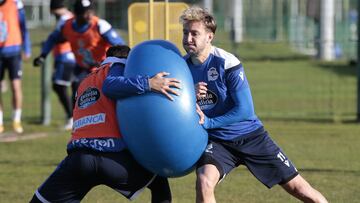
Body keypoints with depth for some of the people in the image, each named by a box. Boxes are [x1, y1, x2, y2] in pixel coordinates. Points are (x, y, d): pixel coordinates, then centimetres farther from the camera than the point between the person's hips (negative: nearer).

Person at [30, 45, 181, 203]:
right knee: (160, 186, 22)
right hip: (114, 157, -4)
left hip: (79, 158, 4)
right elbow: (109, 86, -10)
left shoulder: (84, 84, 32)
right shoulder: (117, 66, 13)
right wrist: (148, 83, -17)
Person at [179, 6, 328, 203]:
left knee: (297, 187, 0)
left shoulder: (227, 63, -18)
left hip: (250, 136, -2)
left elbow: (245, 110, -19)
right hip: (217, 141, 3)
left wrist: (209, 122, -26)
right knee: (204, 182, -28)